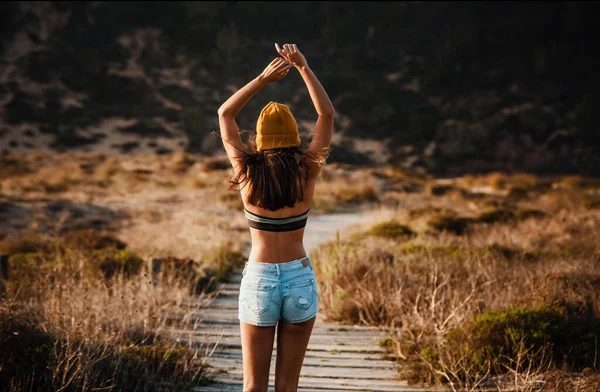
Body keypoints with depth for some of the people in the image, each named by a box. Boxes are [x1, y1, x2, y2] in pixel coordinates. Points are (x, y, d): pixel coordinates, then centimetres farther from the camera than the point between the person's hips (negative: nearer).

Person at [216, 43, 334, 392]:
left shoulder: (247, 173, -8)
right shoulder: (307, 172, -8)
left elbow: (225, 114, 4)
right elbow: (328, 114, 3)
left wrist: (263, 78, 0)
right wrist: (303, 68, 1)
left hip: (258, 280, 0)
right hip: (300, 278, 1)